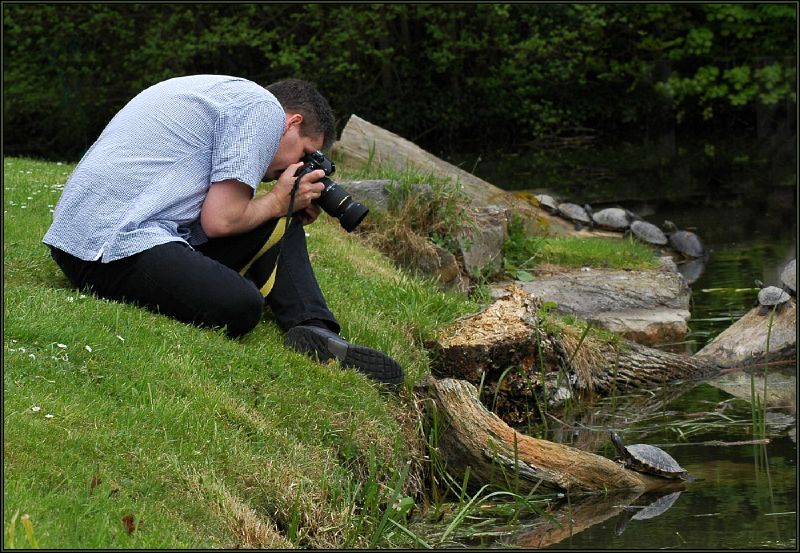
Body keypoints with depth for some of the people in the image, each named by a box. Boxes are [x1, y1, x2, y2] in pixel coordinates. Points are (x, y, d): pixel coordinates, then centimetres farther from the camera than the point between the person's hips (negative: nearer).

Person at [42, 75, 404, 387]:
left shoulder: (226, 93, 25)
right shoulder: (266, 109, -4)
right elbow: (219, 220, -12)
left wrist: (288, 208, 16)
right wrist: (279, 201, 6)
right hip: (112, 245, -11)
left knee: (278, 226, 14)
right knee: (241, 306, -31)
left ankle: (316, 334, 0)